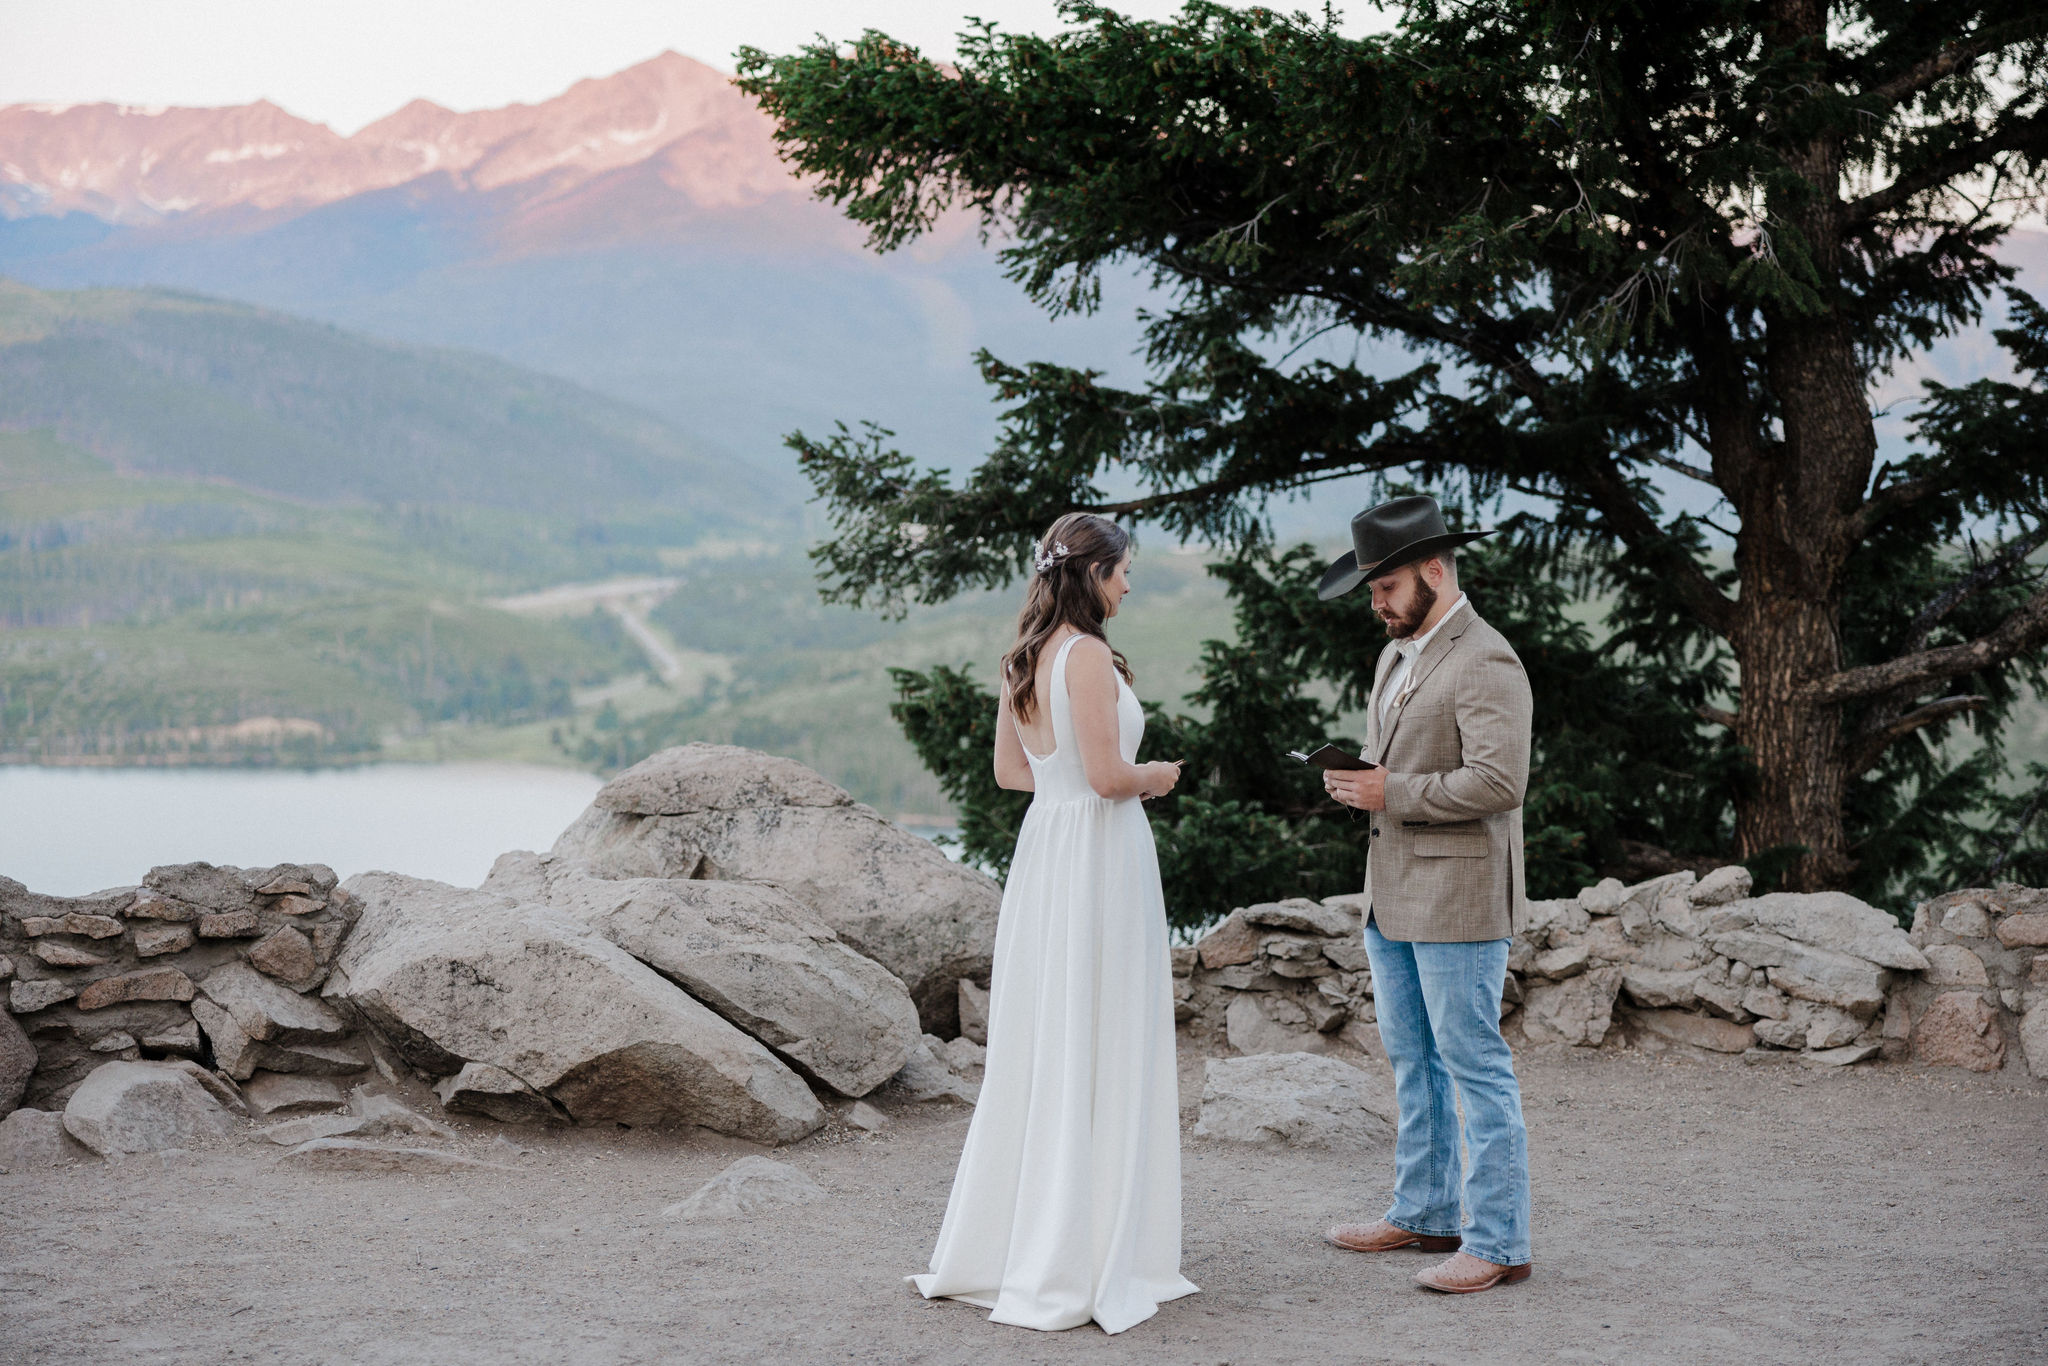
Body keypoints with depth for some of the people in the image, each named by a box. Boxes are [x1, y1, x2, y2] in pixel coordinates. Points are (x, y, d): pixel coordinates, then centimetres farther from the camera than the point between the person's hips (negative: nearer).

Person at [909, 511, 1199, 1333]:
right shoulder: (1088, 656, -16)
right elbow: (1107, 776, -19)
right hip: (1100, 852, -9)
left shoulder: (1024, 659, 10)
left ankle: (998, 1243, 21)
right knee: (1099, 1055, -2)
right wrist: (1153, 777, 0)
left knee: (1036, 1047, 14)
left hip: (1045, 843, 9)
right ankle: (1081, 1265, 3)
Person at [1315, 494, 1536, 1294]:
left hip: (1459, 900, -10)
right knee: (1413, 1063, 16)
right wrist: (1354, 783, 6)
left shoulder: (1485, 664, -15)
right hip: (1393, 897, 10)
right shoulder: (1397, 657, 15)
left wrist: (1393, 794, -19)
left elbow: (1498, 781, -24)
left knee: (1476, 1068, -4)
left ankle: (1499, 1243, 2)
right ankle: (1425, 1214, 27)